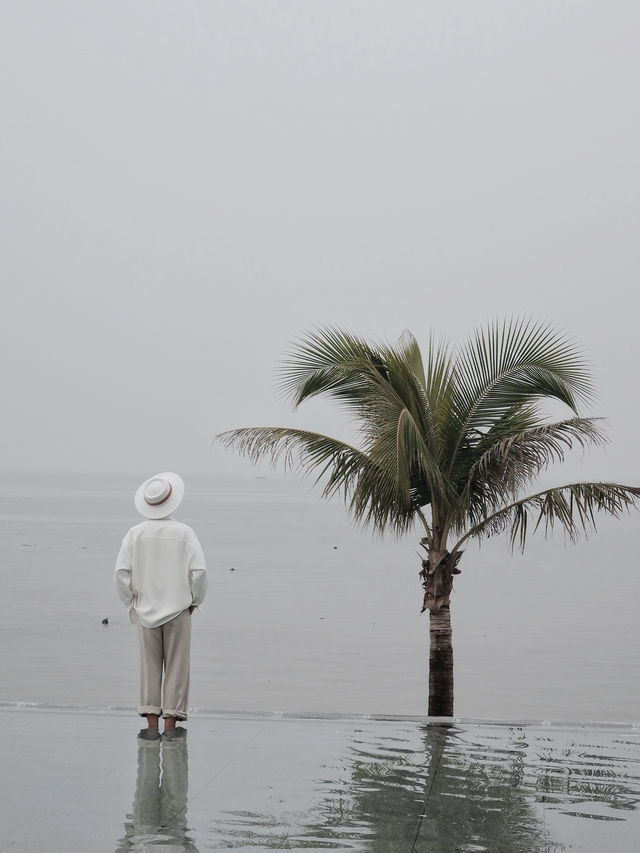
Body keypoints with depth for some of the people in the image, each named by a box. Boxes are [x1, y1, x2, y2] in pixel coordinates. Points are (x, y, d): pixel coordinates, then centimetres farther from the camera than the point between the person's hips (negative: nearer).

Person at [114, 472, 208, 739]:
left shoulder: (136, 534, -3)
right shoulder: (184, 532, -8)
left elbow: (121, 573, -5)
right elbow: (199, 572, -11)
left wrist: (131, 603, 7)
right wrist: (194, 601, 4)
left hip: (145, 612, 2)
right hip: (178, 610, -2)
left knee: (149, 668, 7)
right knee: (176, 667, 5)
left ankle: (151, 724, 5)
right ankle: (171, 724, 4)